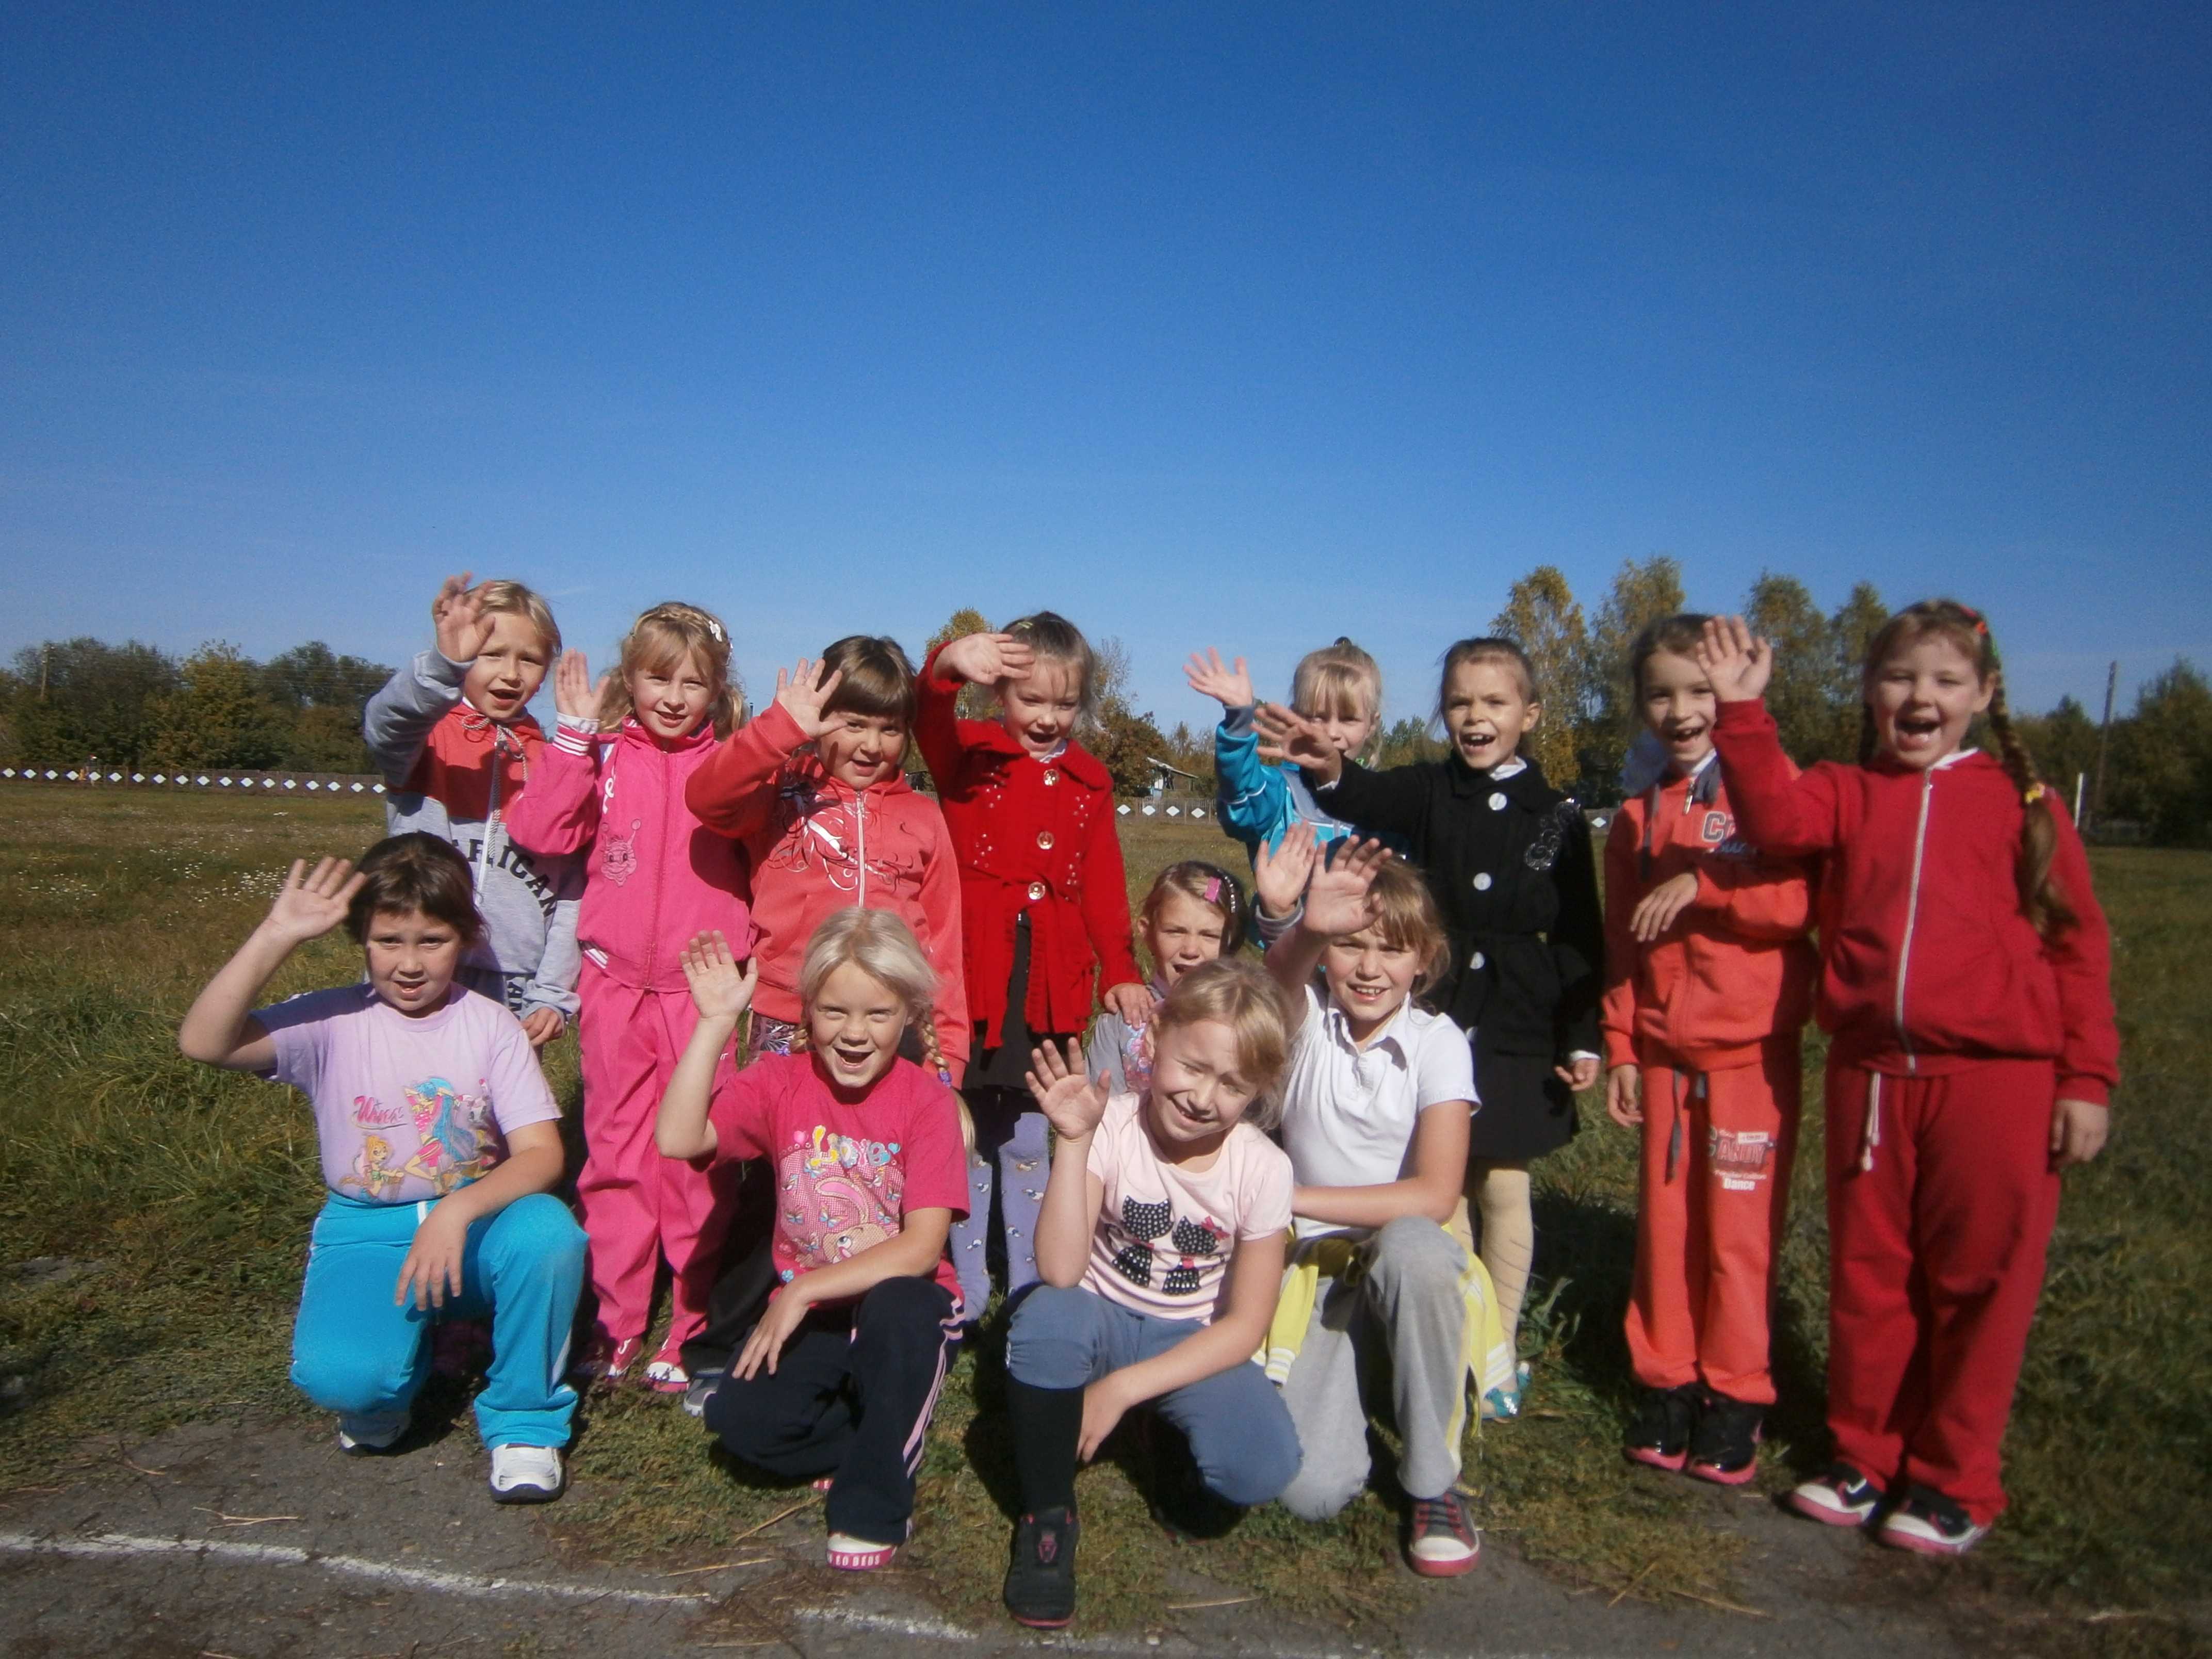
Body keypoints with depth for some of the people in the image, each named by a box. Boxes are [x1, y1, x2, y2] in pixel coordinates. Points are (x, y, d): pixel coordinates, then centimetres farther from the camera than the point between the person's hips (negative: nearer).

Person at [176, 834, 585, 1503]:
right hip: (365, 1233, 0)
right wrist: (276, 937, -28)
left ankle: (524, 1419, -7)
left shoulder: (490, 1025, -6)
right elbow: (203, 1042, -22)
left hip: (476, 1222, 0)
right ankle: (395, 1378, 13)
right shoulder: (333, 1021, -5)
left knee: (549, 1231, -34)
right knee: (336, 1375, -29)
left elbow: (542, 1153, -14)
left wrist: (457, 1212, -31)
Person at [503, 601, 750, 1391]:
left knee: (699, 1161, 3)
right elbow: (538, 831, -9)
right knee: (616, 1154, 11)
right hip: (616, 986, 1)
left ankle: (695, 1330, 16)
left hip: (705, 989, -1)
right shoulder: (603, 759, 5)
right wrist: (574, 734, -11)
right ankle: (613, 1326, 23)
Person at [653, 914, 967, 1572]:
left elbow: (923, 1246, -19)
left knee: (899, 1309, -37)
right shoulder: (781, 1082, -4)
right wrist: (715, 1022, -22)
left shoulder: (925, 1100, -12)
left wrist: (806, 1289, -23)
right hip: (804, 1311, 3)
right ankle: (891, 1441, 5)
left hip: (901, 1304, -2)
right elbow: (677, 1139, -20)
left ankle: (874, 1504, -14)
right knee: (741, 1419, -23)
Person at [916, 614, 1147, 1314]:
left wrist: (1120, 970, 3)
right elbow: (927, 720, -23)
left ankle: (1030, 1295, 25)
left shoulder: (1088, 780, 9)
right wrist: (949, 665, -44)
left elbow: (1103, 883, 10)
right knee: (964, 1136, 6)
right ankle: (961, 1297, 19)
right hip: (971, 970, -3)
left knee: (1033, 1142, 13)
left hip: (1053, 984, 3)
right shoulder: (969, 754, -1)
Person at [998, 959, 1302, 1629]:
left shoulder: (1262, 1169, -15)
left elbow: (1244, 1326, -11)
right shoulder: (1111, 1128, -18)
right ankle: (1047, 1515, -11)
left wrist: (1122, 1388, -18)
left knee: (1261, 1468, -27)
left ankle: (1164, 1430, 8)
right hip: (1101, 1319, 0)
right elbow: (1061, 1273, -27)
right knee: (1045, 1319, -35)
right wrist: (1072, 1142, -34)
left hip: (1193, 1346, 1)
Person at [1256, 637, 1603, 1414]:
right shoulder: (1427, 791, -1)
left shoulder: (1557, 817, -1)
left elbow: (1580, 940, 2)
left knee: (1502, 1188, 9)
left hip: (1518, 1035, 0)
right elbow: (1370, 799, -24)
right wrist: (1331, 770, -47)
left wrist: (1582, 1038, -3)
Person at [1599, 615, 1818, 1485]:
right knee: (1665, 1224, 8)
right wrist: (1619, 1048, 10)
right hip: (1664, 1051, 4)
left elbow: (1801, 901, -15)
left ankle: (1735, 1397, 15)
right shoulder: (1636, 818, 11)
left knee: (1740, 1230, 1)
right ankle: (1666, 1383, 20)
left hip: (1753, 1052, -4)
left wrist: (1701, 882, -23)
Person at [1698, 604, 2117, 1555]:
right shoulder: (1847, 796, 7)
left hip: (1998, 1079, -2)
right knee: (1867, 1275, 12)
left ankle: (1954, 1484, 23)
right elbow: (1775, 816, -14)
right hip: (1869, 1073, 2)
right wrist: (1743, 712, -24)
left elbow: (2078, 945, 3)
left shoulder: (2020, 802, 3)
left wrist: (2086, 1077, -1)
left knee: (1977, 1281, 7)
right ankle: (1866, 1459, 28)